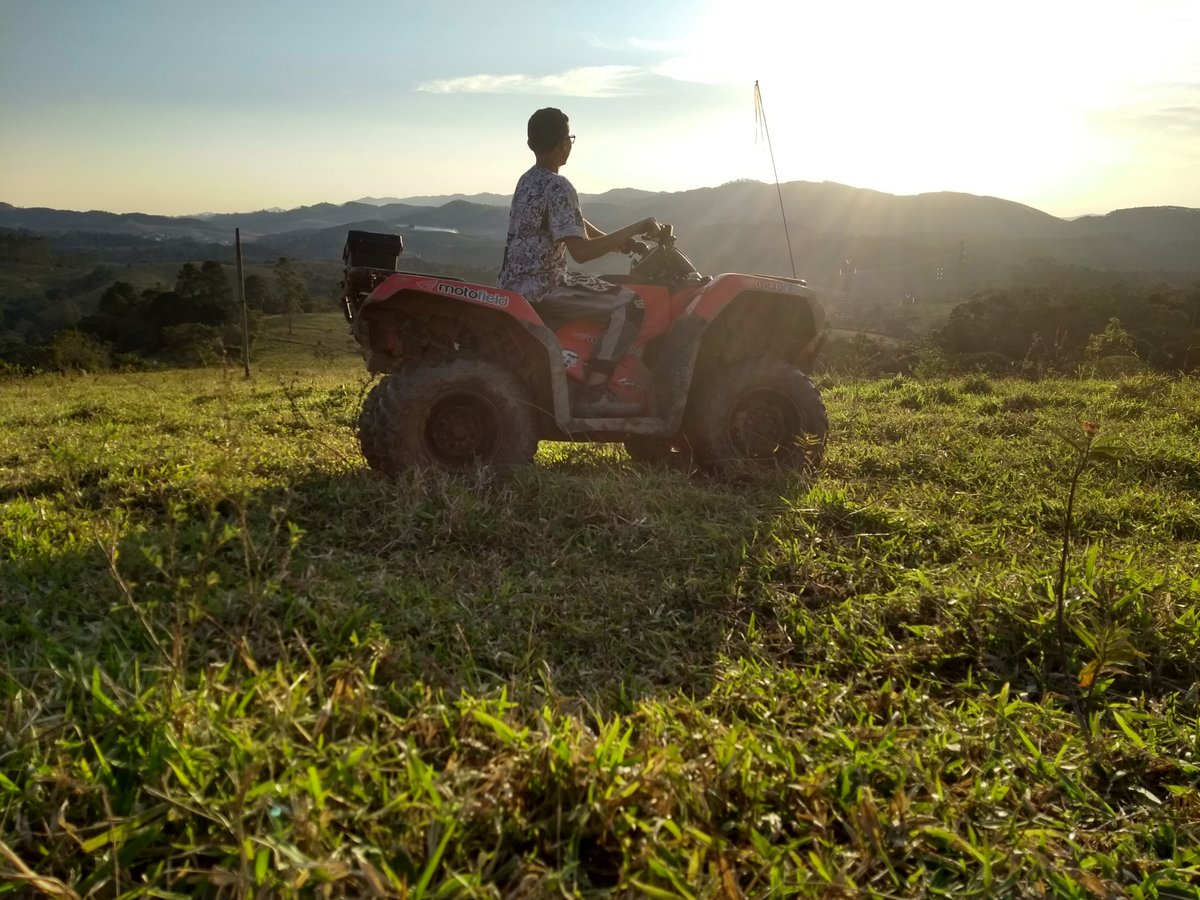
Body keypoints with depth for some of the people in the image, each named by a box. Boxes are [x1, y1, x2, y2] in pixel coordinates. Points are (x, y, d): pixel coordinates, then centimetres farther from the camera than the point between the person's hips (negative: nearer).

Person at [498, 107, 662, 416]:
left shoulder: (528, 181, 13)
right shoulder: (558, 187, -17)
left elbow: (573, 223, 23)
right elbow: (582, 251, -24)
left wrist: (618, 240, 18)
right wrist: (636, 228, -18)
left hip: (515, 284, 10)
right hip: (541, 289, -10)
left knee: (610, 292, 26)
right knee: (630, 302, -13)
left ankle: (590, 379, 23)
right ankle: (593, 392, -17)